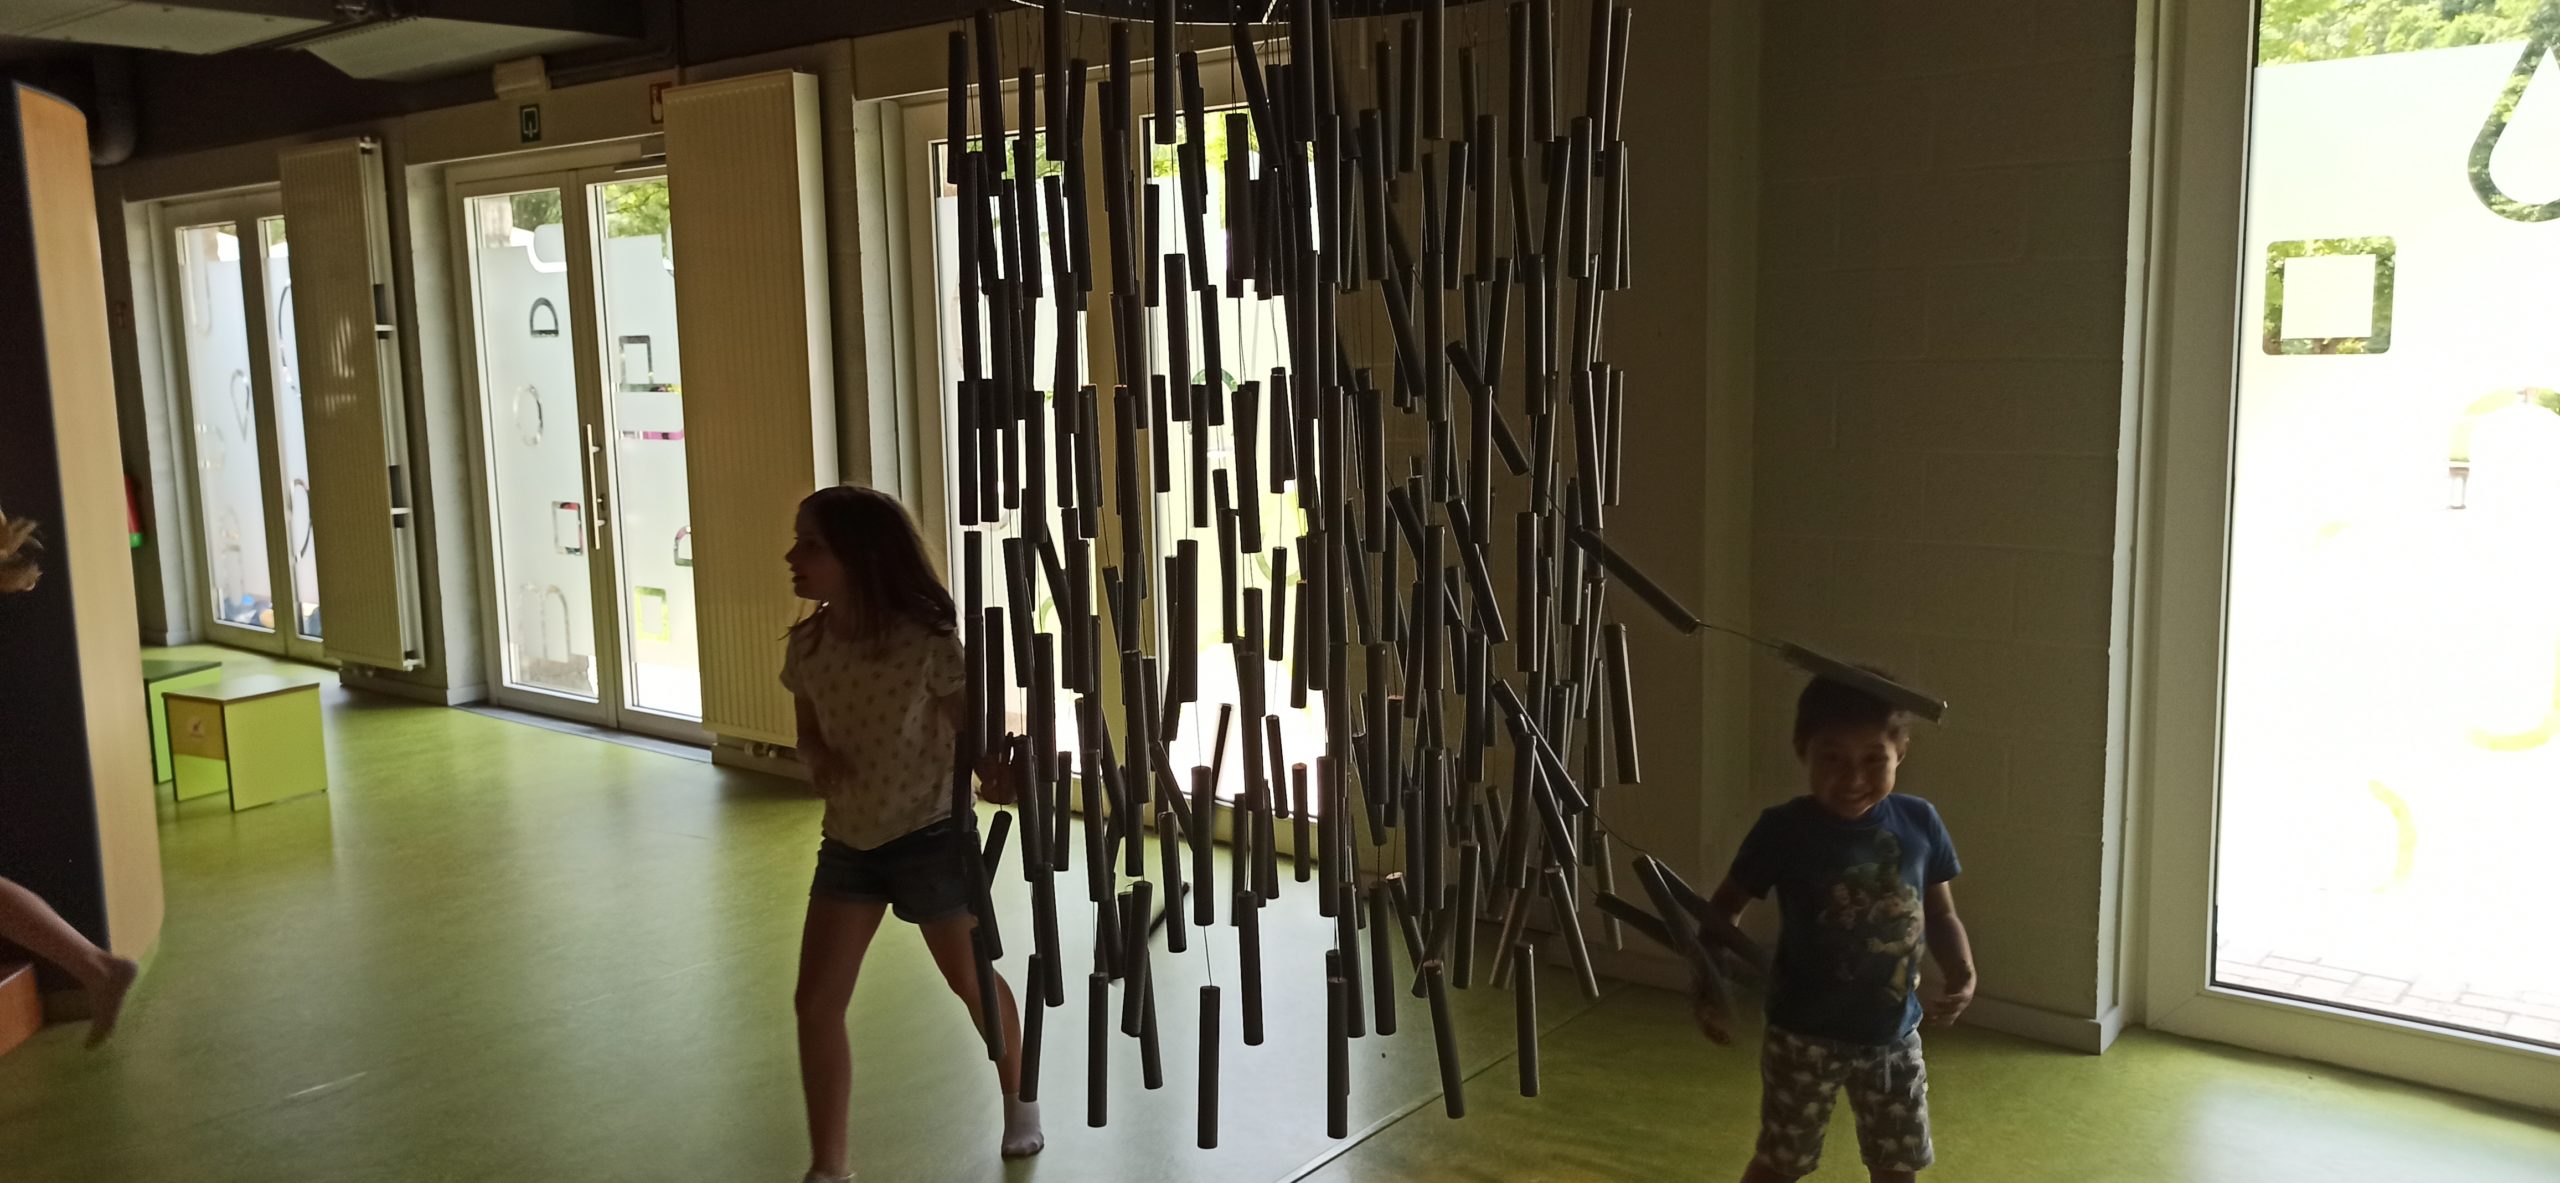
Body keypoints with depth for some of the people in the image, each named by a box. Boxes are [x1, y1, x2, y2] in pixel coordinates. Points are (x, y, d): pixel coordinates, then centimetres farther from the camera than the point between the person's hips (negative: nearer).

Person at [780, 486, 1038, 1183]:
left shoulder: (925, 643, -22)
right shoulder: (805, 647, -5)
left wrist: (997, 779, -39)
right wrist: (819, 760, -14)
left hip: (929, 839, -5)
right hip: (847, 844, 5)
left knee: (972, 982, 14)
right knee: (816, 1001, 0)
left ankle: (1018, 1100, 42)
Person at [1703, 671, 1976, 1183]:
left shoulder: (1920, 823, -6)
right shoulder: (1784, 830, -16)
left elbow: (1940, 914, 7)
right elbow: (1725, 908, -6)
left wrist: (1962, 975, -10)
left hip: (1893, 1033, 3)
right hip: (1804, 1034, -3)